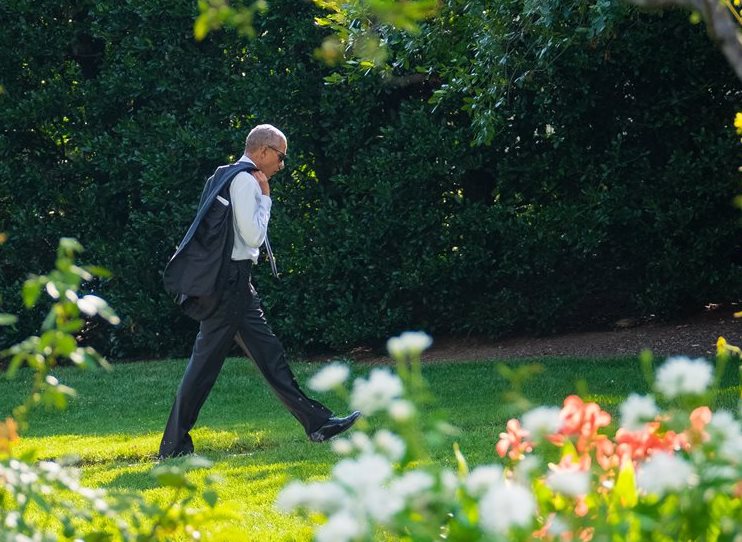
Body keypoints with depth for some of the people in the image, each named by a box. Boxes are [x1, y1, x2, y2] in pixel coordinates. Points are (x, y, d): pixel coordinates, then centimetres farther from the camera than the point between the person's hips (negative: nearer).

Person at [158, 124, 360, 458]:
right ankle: (174, 446, -4)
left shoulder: (229, 177, 19)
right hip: (228, 280, -10)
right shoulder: (245, 181, -11)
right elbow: (253, 236, -14)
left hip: (232, 283, 10)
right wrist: (265, 198, -6)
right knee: (207, 359, -7)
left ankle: (316, 422, 9)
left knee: (267, 351, 8)